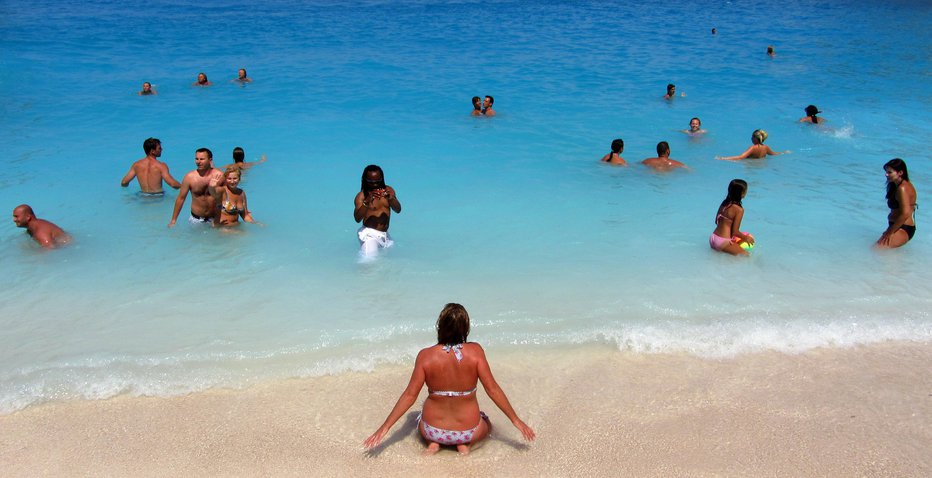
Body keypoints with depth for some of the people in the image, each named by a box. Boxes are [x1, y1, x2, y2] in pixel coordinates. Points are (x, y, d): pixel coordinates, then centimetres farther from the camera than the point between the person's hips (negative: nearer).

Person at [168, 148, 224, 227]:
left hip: (215, 219, -1)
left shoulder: (219, 176, -10)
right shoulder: (189, 177, -7)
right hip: (196, 219, 1)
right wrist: (173, 220, 3)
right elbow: (181, 198, 1)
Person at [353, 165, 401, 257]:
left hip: (385, 234, 5)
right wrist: (367, 201, -34)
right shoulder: (362, 195, -9)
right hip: (369, 234, -5)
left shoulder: (388, 190, 4)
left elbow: (398, 210, -6)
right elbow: (357, 218, -20)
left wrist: (390, 198, -26)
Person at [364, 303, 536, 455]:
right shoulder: (475, 351, -18)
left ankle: (432, 443, 7)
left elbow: (410, 395, -12)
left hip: (433, 429, 1)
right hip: (468, 430, -1)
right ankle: (466, 445, 5)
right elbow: (493, 389, -14)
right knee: (486, 423, 35)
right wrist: (516, 420, -2)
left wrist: (385, 427, -2)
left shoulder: (425, 356, -16)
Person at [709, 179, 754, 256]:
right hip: (723, 241, -8)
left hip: (713, 238, 8)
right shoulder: (739, 209, -16)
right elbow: (735, 232, -14)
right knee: (746, 255, -3)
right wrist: (746, 238, 4)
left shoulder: (724, 203, 6)